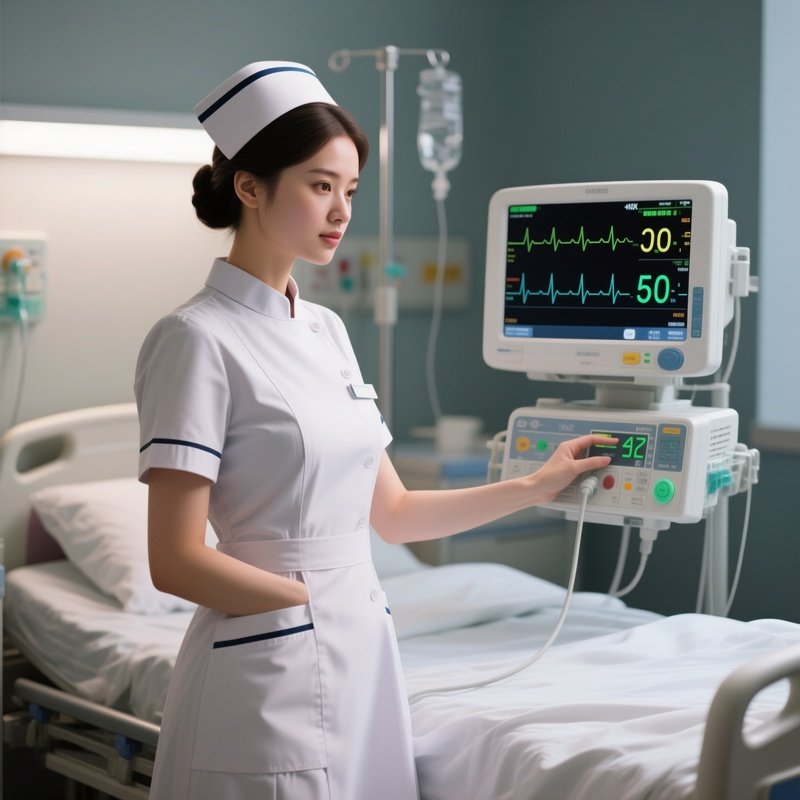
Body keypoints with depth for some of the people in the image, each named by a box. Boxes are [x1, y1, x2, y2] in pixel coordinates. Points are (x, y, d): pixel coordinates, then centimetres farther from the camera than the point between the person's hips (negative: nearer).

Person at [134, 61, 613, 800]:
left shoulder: (326, 330, 11)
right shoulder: (197, 338, -12)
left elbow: (391, 511, 14)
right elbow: (177, 562, -15)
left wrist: (536, 487, 10)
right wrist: (319, 600, -10)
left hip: (364, 656, 7)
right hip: (273, 672, -7)